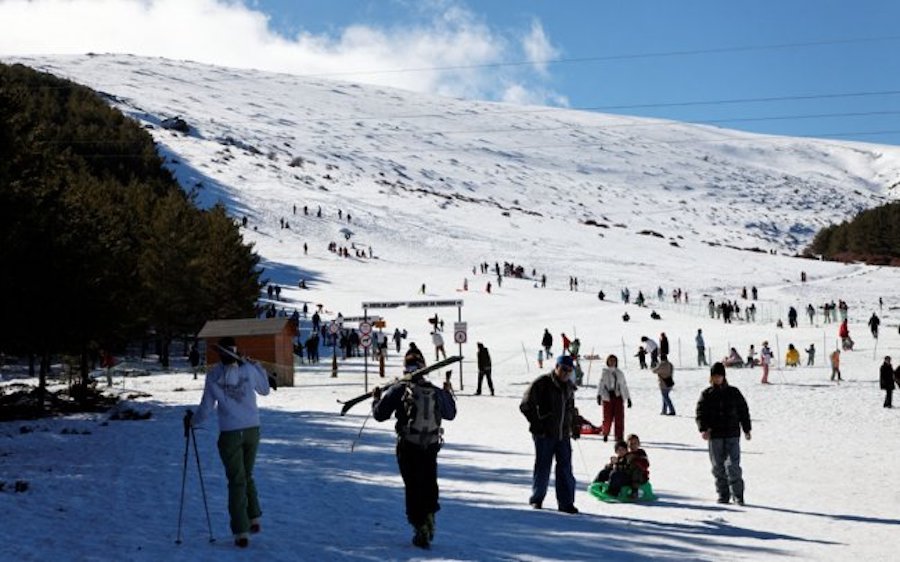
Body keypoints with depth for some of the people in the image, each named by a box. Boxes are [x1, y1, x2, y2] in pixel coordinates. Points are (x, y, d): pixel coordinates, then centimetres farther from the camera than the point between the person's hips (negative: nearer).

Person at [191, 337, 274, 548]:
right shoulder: (249, 369, -4)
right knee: (247, 476, 22)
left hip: (230, 434, -2)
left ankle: (241, 532, -1)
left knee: (237, 481, 2)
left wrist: (194, 421, 18)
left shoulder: (213, 375, -6)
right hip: (252, 430, 2)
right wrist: (258, 367, 22)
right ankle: (254, 519, 18)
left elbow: (207, 406, -1)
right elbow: (265, 390, 12)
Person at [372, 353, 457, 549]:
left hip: (408, 446, -3)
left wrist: (376, 398, 15)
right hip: (431, 446, 3)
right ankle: (429, 515, 4)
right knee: (429, 483, 20)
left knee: (413, 487, 4)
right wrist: (448, 393, 36)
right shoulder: (436, 392, 4)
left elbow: (380, 414, -4)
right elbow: (450, 414, 21)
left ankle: (421, 527, 1)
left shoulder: (399, 389, -7)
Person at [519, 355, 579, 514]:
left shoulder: (569, 387, 12)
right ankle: (537, 499, 20)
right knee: (542, 468, 3)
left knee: (565, 468, 0)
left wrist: (575, 427, 17)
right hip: (544, 435, -5)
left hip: (563, 435, 5)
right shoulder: (541, 384, -9)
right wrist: (537, 424, -10)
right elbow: (525, 406, -7)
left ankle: (566, 502, 4)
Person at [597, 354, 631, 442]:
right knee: (608, 418, -4)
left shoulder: (620, 373, 13)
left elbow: (624, 386, 19)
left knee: (619, 418, -6)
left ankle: (619, 436, -4)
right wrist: (599, 395, -15)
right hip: (607, 397, -2)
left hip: (618, 397, 2)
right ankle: (605, 433, 19)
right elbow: (601, 385, -1)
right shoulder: (605, 373, 7)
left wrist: (628, 398, 16)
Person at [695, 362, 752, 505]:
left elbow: (743, 411, 12)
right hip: (714, 436, 1)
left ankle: (738, 495, -1)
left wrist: (746, 430, 10)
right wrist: (703, 429, -16)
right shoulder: (706, 395, 5)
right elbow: (700, 413, 0)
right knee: (718, 466, 5)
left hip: (732, 435, -1)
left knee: (733, 465, -8)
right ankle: (723, 495, 14)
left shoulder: (734, 393, 6)